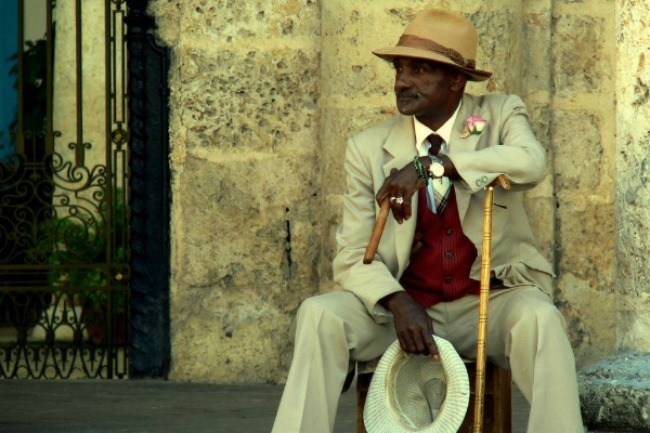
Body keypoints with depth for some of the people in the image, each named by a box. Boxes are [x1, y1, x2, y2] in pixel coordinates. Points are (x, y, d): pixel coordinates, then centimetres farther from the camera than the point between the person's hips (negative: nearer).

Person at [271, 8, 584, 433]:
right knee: (319, 315, -24)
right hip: (407, 306, 2)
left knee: (539, 319, -34)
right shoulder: (370, 149, 4)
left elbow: (532, 162, -23)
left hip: (490, 303, -1)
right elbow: (353, 257, 0)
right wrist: (397, 303, -22)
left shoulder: (500, 115, 2)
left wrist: (429, 164, -29)